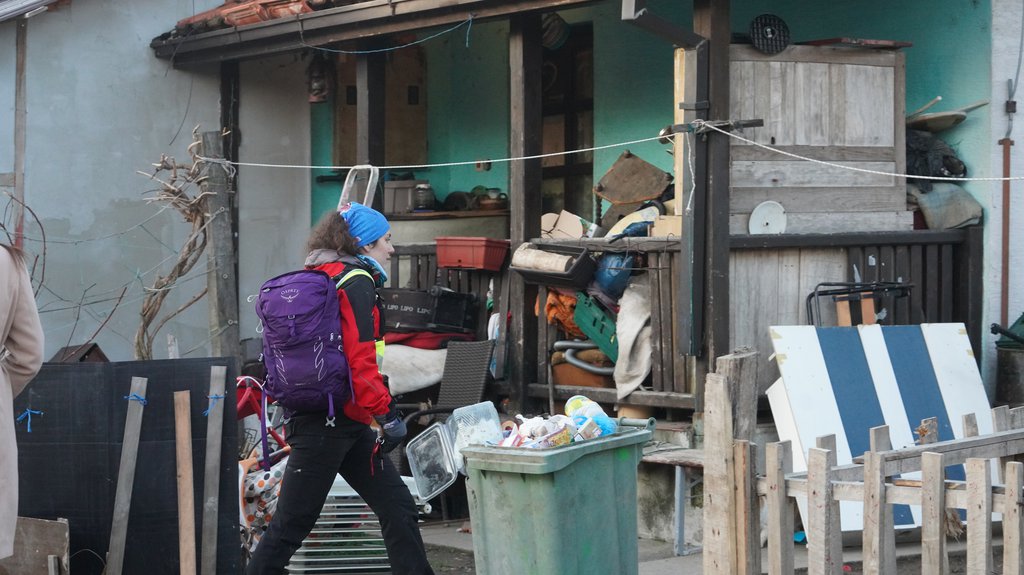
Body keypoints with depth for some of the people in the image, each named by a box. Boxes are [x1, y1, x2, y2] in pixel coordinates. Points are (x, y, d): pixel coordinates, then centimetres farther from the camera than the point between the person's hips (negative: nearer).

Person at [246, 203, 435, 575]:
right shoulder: (356, 282, -11)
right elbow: (360, 360, -20)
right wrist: (386, 414, -17)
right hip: (332, 420, -10)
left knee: (397, 507, 8)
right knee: (292, 523, -3)